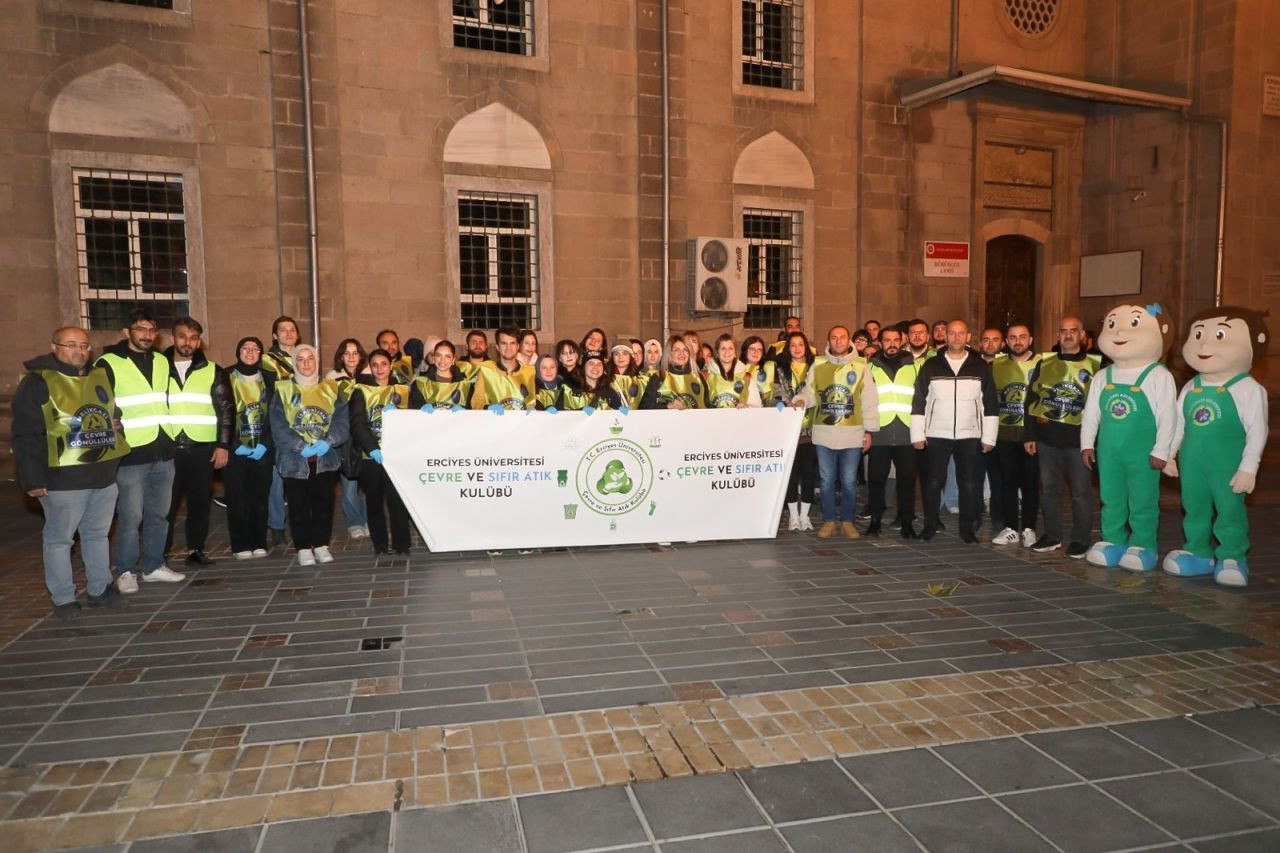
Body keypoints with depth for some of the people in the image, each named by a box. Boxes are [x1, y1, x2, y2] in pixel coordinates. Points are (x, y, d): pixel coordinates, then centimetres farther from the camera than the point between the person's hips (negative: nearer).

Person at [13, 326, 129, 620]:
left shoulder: (100, 377, 11)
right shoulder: (37, 382, -8)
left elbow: (115, 411, 29)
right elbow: (26, 435, -11)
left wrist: (116, 423, 6)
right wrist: (32, 478, -15)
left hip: (104, 474, 6)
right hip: (63, 478, -6)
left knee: (98, 534, 16)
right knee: (59, 538, 4)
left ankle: (99, 589, 28)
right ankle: (63, 599, 14)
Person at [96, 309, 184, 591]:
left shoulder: (163, 362, 14)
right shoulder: (109, 364, -4)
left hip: (163, 453, 6)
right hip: (130, 455, -5)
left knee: (159, 514, 12)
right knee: (130, 517, -3)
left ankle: (154, 565, 23)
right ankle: (126, 571, 10)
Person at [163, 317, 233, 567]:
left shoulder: (212, 371, 6)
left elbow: (226, 409, 4)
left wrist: (223, 444, -3)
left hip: (202, 448, 1)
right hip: (167, 448, 0)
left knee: (200, 502, 6)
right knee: (165, 503, 1)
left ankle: (196, 549, 18)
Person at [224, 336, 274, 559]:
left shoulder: (269, 379, 8)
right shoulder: (226, 378, 2)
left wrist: (265, 444, -7)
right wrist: (235, 445, -11)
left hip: (262, 449, 2)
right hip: (235, 449, -1)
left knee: (260, 496, 3)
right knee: (237, 497, -2)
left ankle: (259, 543, 11)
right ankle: (241, 545, 6)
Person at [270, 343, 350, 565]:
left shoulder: (330, 389, 7)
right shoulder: (283, 390, 3)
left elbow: (342, 421, -2)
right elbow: (278, 426, -6)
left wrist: (327, 442, -18)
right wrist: (301, 446, -18)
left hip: (326, 458, 1)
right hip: (294, 459, -1)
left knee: (324, 502, 4)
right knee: (299, 504, 2)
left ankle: (321, 545, 16)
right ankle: (303, 548, 12)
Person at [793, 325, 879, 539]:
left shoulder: (860, 366, 3)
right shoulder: (818, 365, 5)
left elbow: (869, 401, 3)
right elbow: (810, 393, 8)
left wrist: (869, 430, 0)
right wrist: (801, 400, -15)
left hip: (852, 433, -1)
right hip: (824, 432, 1)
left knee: (849, 481, 5)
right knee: (826, 480, 7)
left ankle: (847, 521, 18)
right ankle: (829, 521, 18)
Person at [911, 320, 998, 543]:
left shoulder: (980, 366, 4)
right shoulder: (931, 366, 3)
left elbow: (990, 404, 6)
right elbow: (919, 402, 3)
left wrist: (989, 437, 2)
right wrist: (917, 434, -2)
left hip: (970, 435, 1)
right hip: (937, 434, 0)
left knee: (968, 483, 5)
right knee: (933, 481, 3)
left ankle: (967, 528, 15)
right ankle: (930, 525, 15)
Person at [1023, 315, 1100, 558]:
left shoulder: (1095, 365, 2)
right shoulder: (1044, 364, 8)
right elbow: (1032, 400, 8)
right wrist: (1029, 435, 4)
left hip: (1079, 438, -2)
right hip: (1047, 437, 3)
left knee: (1081, 491, 3)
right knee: (1049, 489, 9)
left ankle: (1080, 540, 14)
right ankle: (1052, 536, 21)